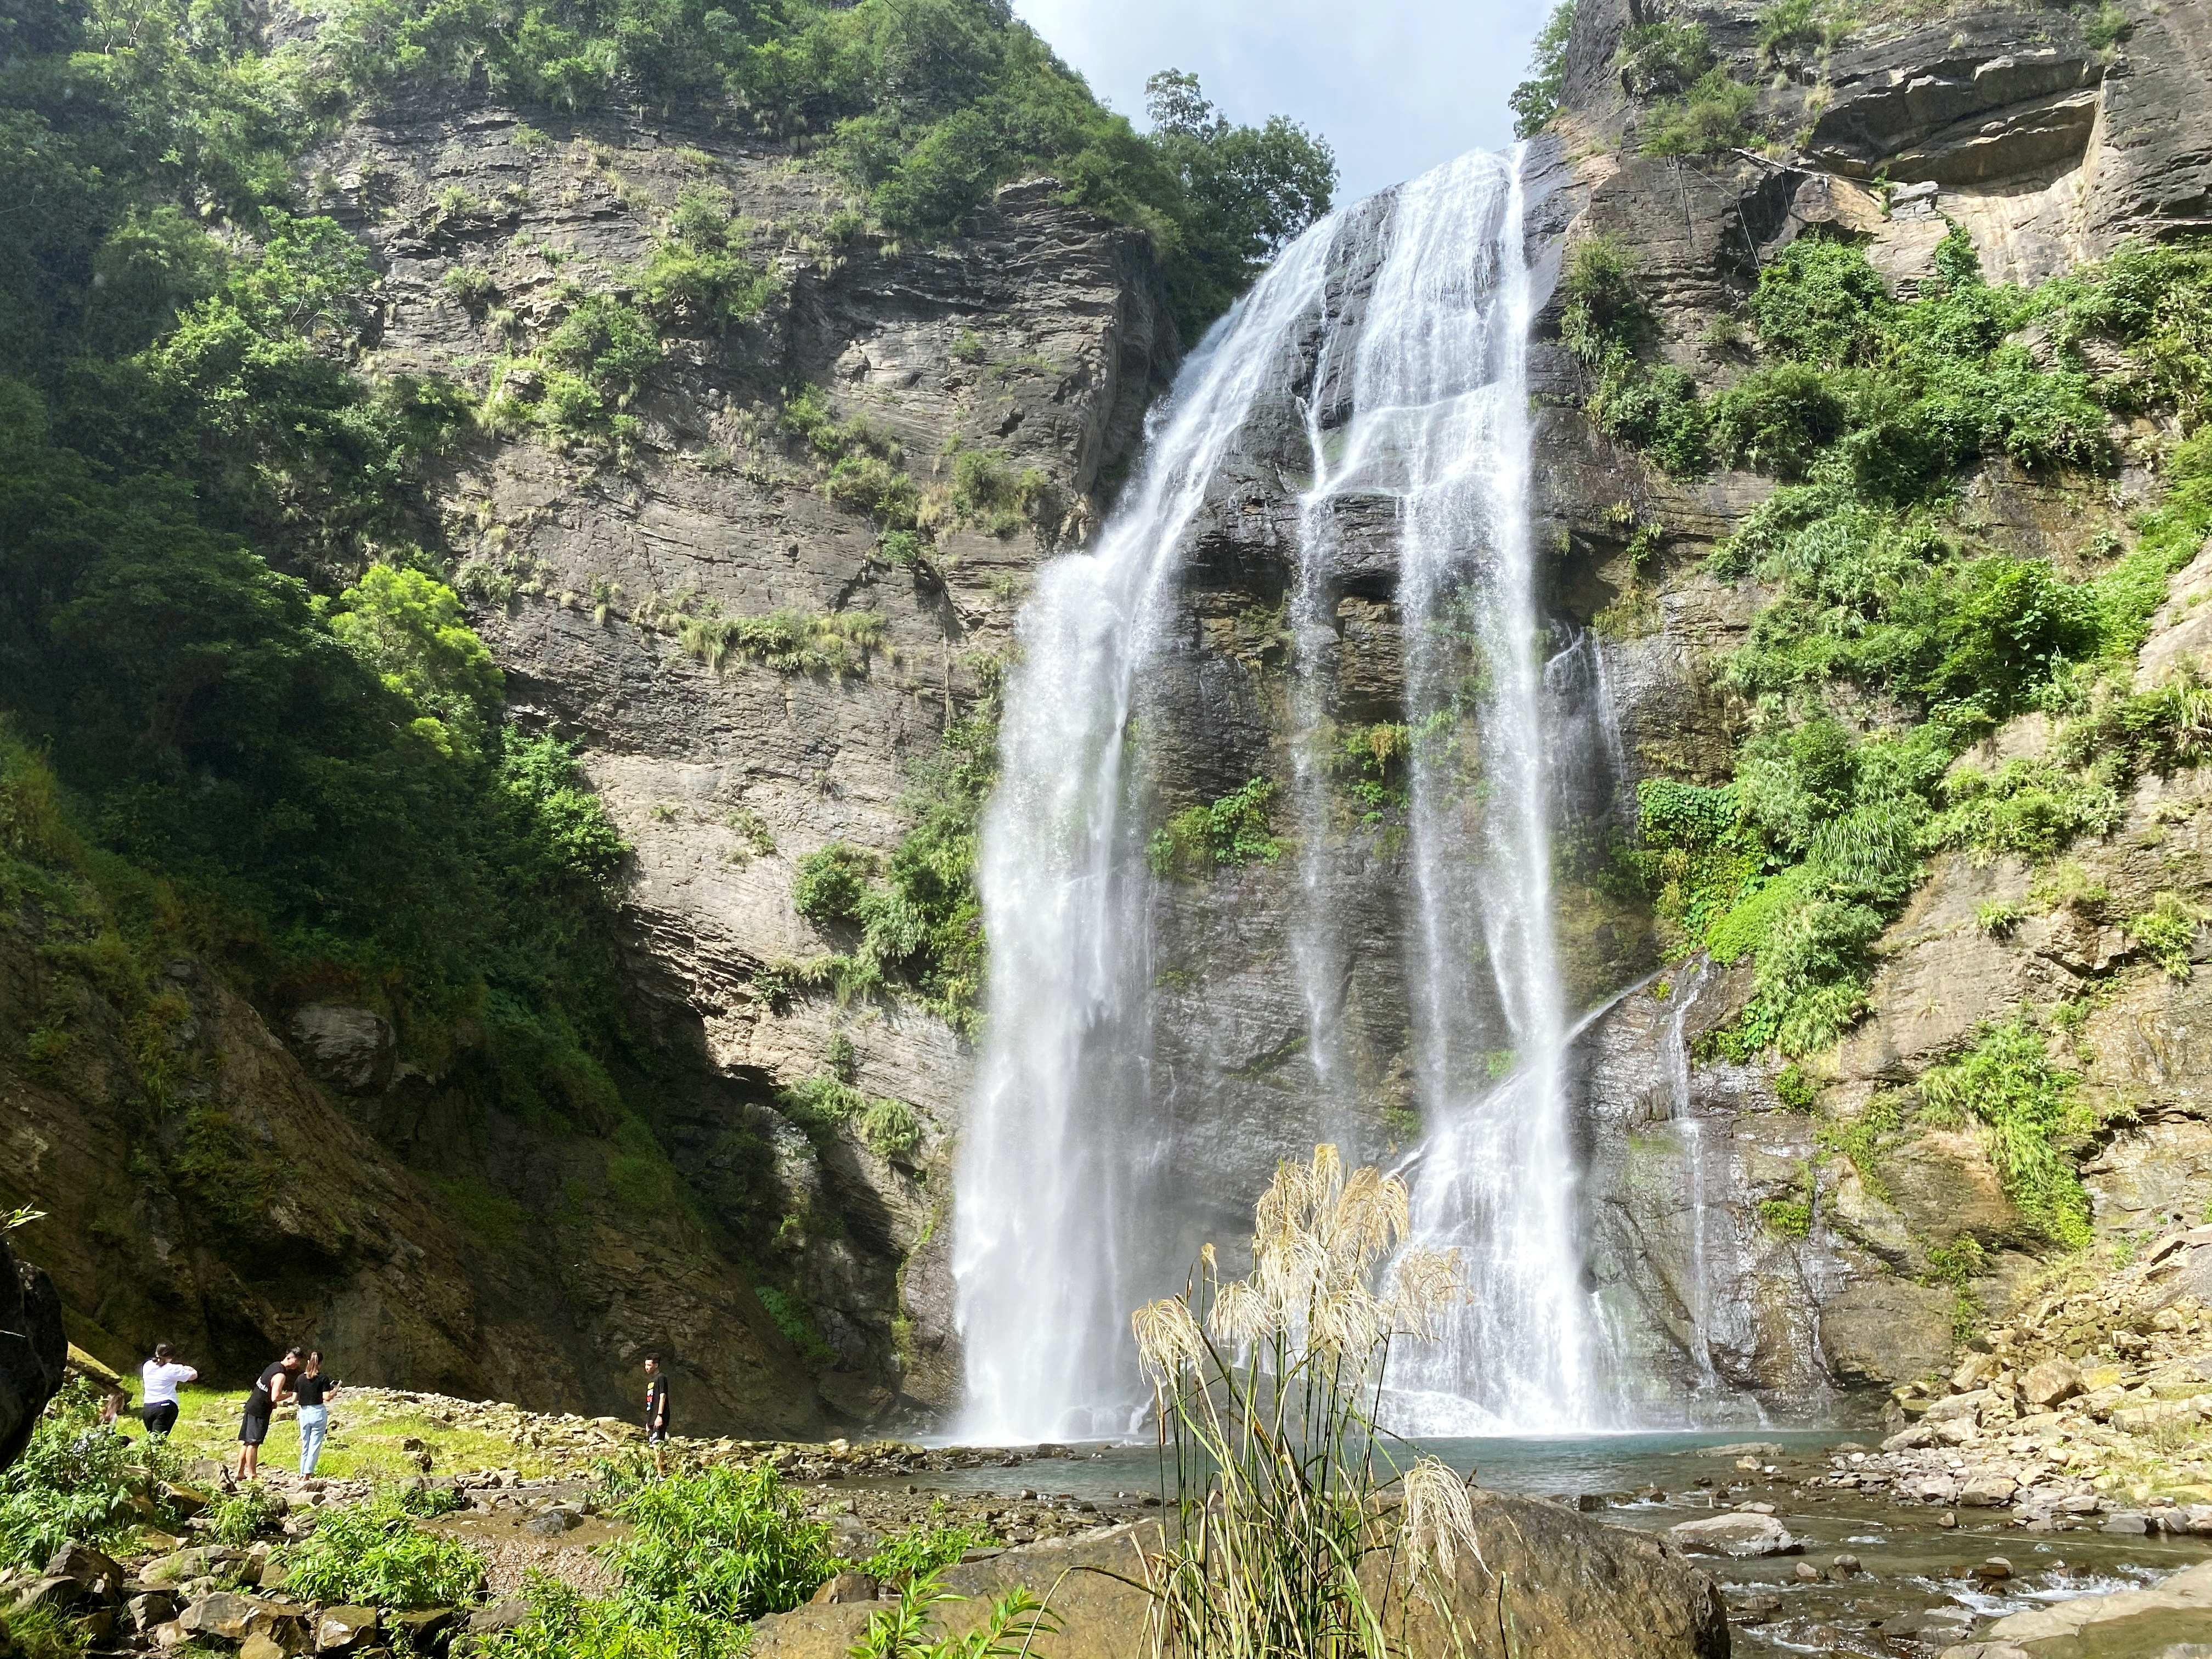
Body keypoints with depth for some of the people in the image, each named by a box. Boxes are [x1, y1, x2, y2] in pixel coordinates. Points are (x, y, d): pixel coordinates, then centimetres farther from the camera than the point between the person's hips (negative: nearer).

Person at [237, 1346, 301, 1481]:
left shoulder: (276, 1365, 9)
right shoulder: (281, 1375, -21)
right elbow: (275, 1397, -27)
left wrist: (273, 1403, 15)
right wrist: (291, 1394, -13)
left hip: (252, 1406, 10)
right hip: (259, 1411, -10)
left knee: (246, 1442, 13)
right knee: (253, 1443, -5)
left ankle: (240, 1472, 19)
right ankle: (252, 1475, -1)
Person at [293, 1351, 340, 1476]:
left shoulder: (300, 1378, 4)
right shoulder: (323, 1379, -7)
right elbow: (326, 1397, -14)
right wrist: (335, 1392, 3)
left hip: (303, 1413, 4)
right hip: (318, 1412, -4)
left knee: (305, 1446, 15)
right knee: (315, 1445, 0)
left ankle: (302, 1474, 17)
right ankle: (307, 1473, -8)